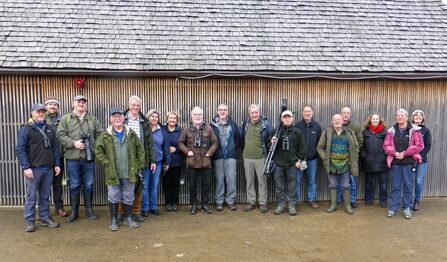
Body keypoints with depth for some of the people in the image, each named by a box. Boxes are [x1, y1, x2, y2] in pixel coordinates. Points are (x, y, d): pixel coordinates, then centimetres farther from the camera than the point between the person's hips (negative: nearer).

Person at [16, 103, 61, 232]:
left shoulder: (50, 128, 12)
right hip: (33, 168, -4)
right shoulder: (26, 128, -3)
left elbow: (55, 147, 14)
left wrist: (57, 164, 7)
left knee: (45, 195, 12)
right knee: (31, 196, 3)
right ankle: (29, 221, 13)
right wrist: (26, 167, -15)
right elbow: (20, 149, -8)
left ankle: (45, 218, 22)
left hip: (48, 168, 4)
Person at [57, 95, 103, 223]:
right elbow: (60, 135, -6)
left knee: (88, 185, 10)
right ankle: (74, 212, 19)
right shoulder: (65, 118, 2)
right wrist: (73, 143, -16)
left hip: (89, 158, 2)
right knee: (74, 185, 7)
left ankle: (89, 210, 22)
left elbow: (100, 134, 10)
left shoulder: (93, 119, 11)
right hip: (73, 158, -2)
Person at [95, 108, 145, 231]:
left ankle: (128, 218, 28)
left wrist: (139, 165, 4)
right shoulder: (105, 135, -2)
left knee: (129, 197, 12)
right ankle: (114, 220, 21)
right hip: (113, 173, -2)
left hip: (129, 173, 2)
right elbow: (98, 151, 1)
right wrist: (106, 163, -6)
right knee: (113, 197, 7)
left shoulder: (131, 134, 4)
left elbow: (140, 150, 9)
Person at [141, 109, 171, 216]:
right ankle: (144, 208, 12)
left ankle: (153, 207, 21)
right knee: (145, 186, 2)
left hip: (158, 162, 3)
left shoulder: (161, 132, 7)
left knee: (154, 186, 11)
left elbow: (166, 148, 9)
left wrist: (167, 162, 7)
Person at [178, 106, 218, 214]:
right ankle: (193, 205, 21)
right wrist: (187, 151, -6)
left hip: (205, 162, 0)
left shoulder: (208, 128, 2)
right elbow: (180, 143, 7)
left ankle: (205, 204, 20)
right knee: (192, 185, 8)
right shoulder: (187, 129, 3)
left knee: (206, 184, 7)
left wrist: (210, 152, -5)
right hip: (191, 162, 0)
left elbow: (215, 142, 5)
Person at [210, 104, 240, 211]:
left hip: (231, 156, 1)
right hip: (218, 156, -1)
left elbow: (237, 138, 7)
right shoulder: (213, 125, 1)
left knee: (231, 178, 1)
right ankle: (219, 201, 16)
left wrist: (234, 149, 0)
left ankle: (230, 201, 13)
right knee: (219, 179, 5)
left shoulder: (233, 124, 6)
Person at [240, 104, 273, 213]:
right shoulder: (245, 123, 6)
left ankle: (263, 203, 16)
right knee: (249, 181, 11)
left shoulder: (265, 124, -6)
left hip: (261, 157, -3)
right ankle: (251, 202, 22)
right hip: (247, 157, 4)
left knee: (262, 181, 5)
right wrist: (243, 150, 13)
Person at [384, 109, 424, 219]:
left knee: (408, 186, 4)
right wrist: (394, 153, -13)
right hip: (395, 162, 2)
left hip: (409, 162, -2)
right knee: (395, 186, 7)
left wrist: (405, 153, -13)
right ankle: (393, 208, 14)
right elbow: (386, 146, 5)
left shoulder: (414, 130, -1)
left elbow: (419, 145, -6)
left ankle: (407, 208, 15)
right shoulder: (391, 131, 6)